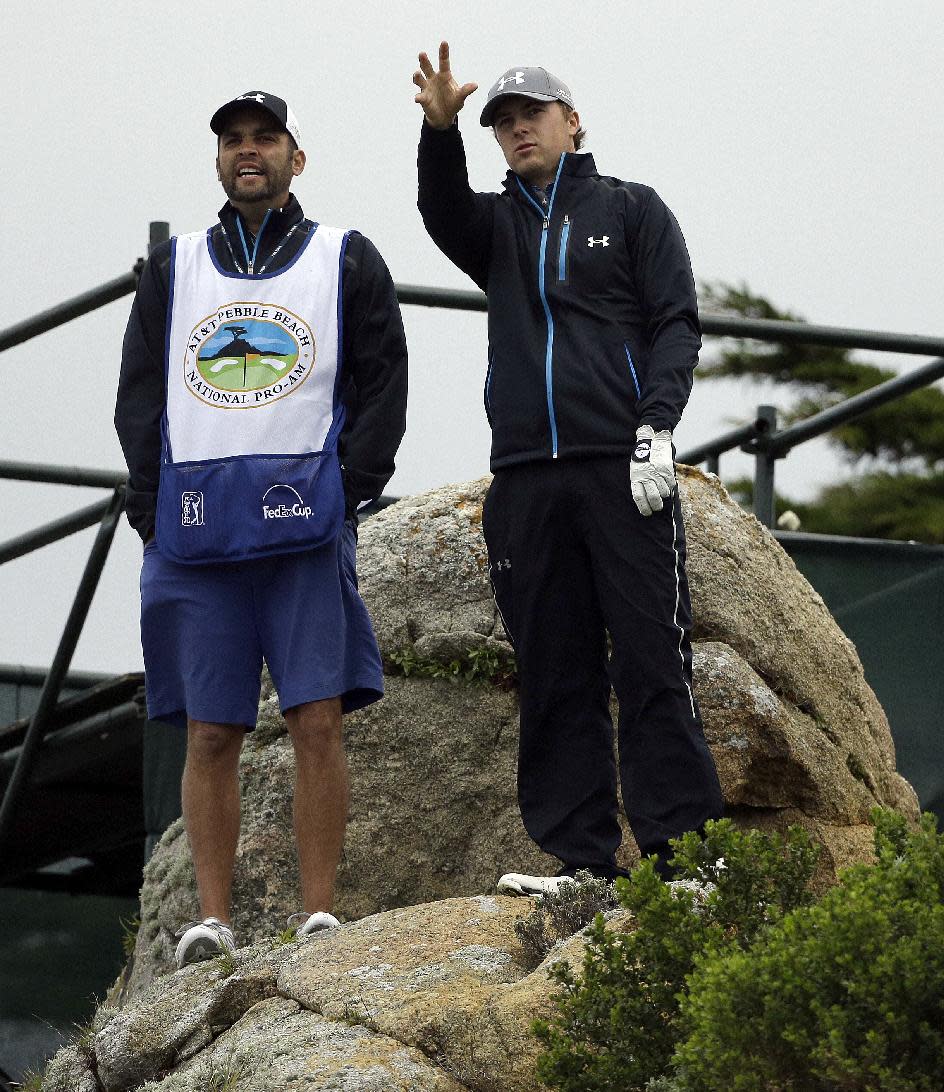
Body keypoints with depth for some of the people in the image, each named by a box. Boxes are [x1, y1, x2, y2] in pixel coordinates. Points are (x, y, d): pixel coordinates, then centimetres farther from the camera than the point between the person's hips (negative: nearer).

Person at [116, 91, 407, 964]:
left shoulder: (347, 262, 12)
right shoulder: (174, 270, 18)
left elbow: (381, 393, 7)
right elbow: (139, 400, 15)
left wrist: (341, 500, -6)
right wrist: (153, 515, 1)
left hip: (306, 523, -2)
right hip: (194, 528, 2)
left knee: (318, 722, -8)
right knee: (210, 731, -1)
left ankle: (319, 916, -7)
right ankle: (212, 919, 0)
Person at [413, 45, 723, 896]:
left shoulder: (630, 210, 12)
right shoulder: (498, 226, 20)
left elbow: (676, 323, 4)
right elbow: (444, 214, -3)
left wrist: (655, 424, -11)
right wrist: (440, 130, -23)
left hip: (625, 472, -4)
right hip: (526, 481, 4)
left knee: (652, 665, -8)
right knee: (555, 679, 1)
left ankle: (679, 850, -9)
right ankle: (581, 855, 2)